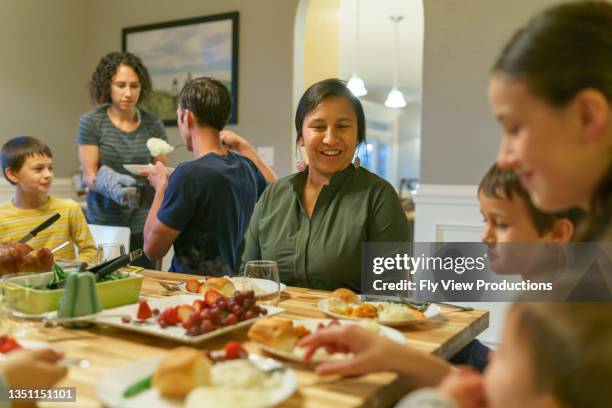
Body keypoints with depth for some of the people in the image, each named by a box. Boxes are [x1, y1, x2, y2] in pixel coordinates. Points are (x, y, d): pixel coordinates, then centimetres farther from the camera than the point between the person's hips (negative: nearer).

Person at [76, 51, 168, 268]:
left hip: (141, 225, 2)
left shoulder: (153, 125, 2)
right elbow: (89, 176, -6)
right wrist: (112, 186, -26)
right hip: (103, 224, -2)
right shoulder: (91, 122, -4)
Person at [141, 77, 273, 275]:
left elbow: (152, 249, -10)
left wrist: (161, 187, 2)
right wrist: (244, 145, 23)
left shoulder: (189, 173, -19)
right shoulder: (247, 166, 1)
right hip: (235, 279, 7)